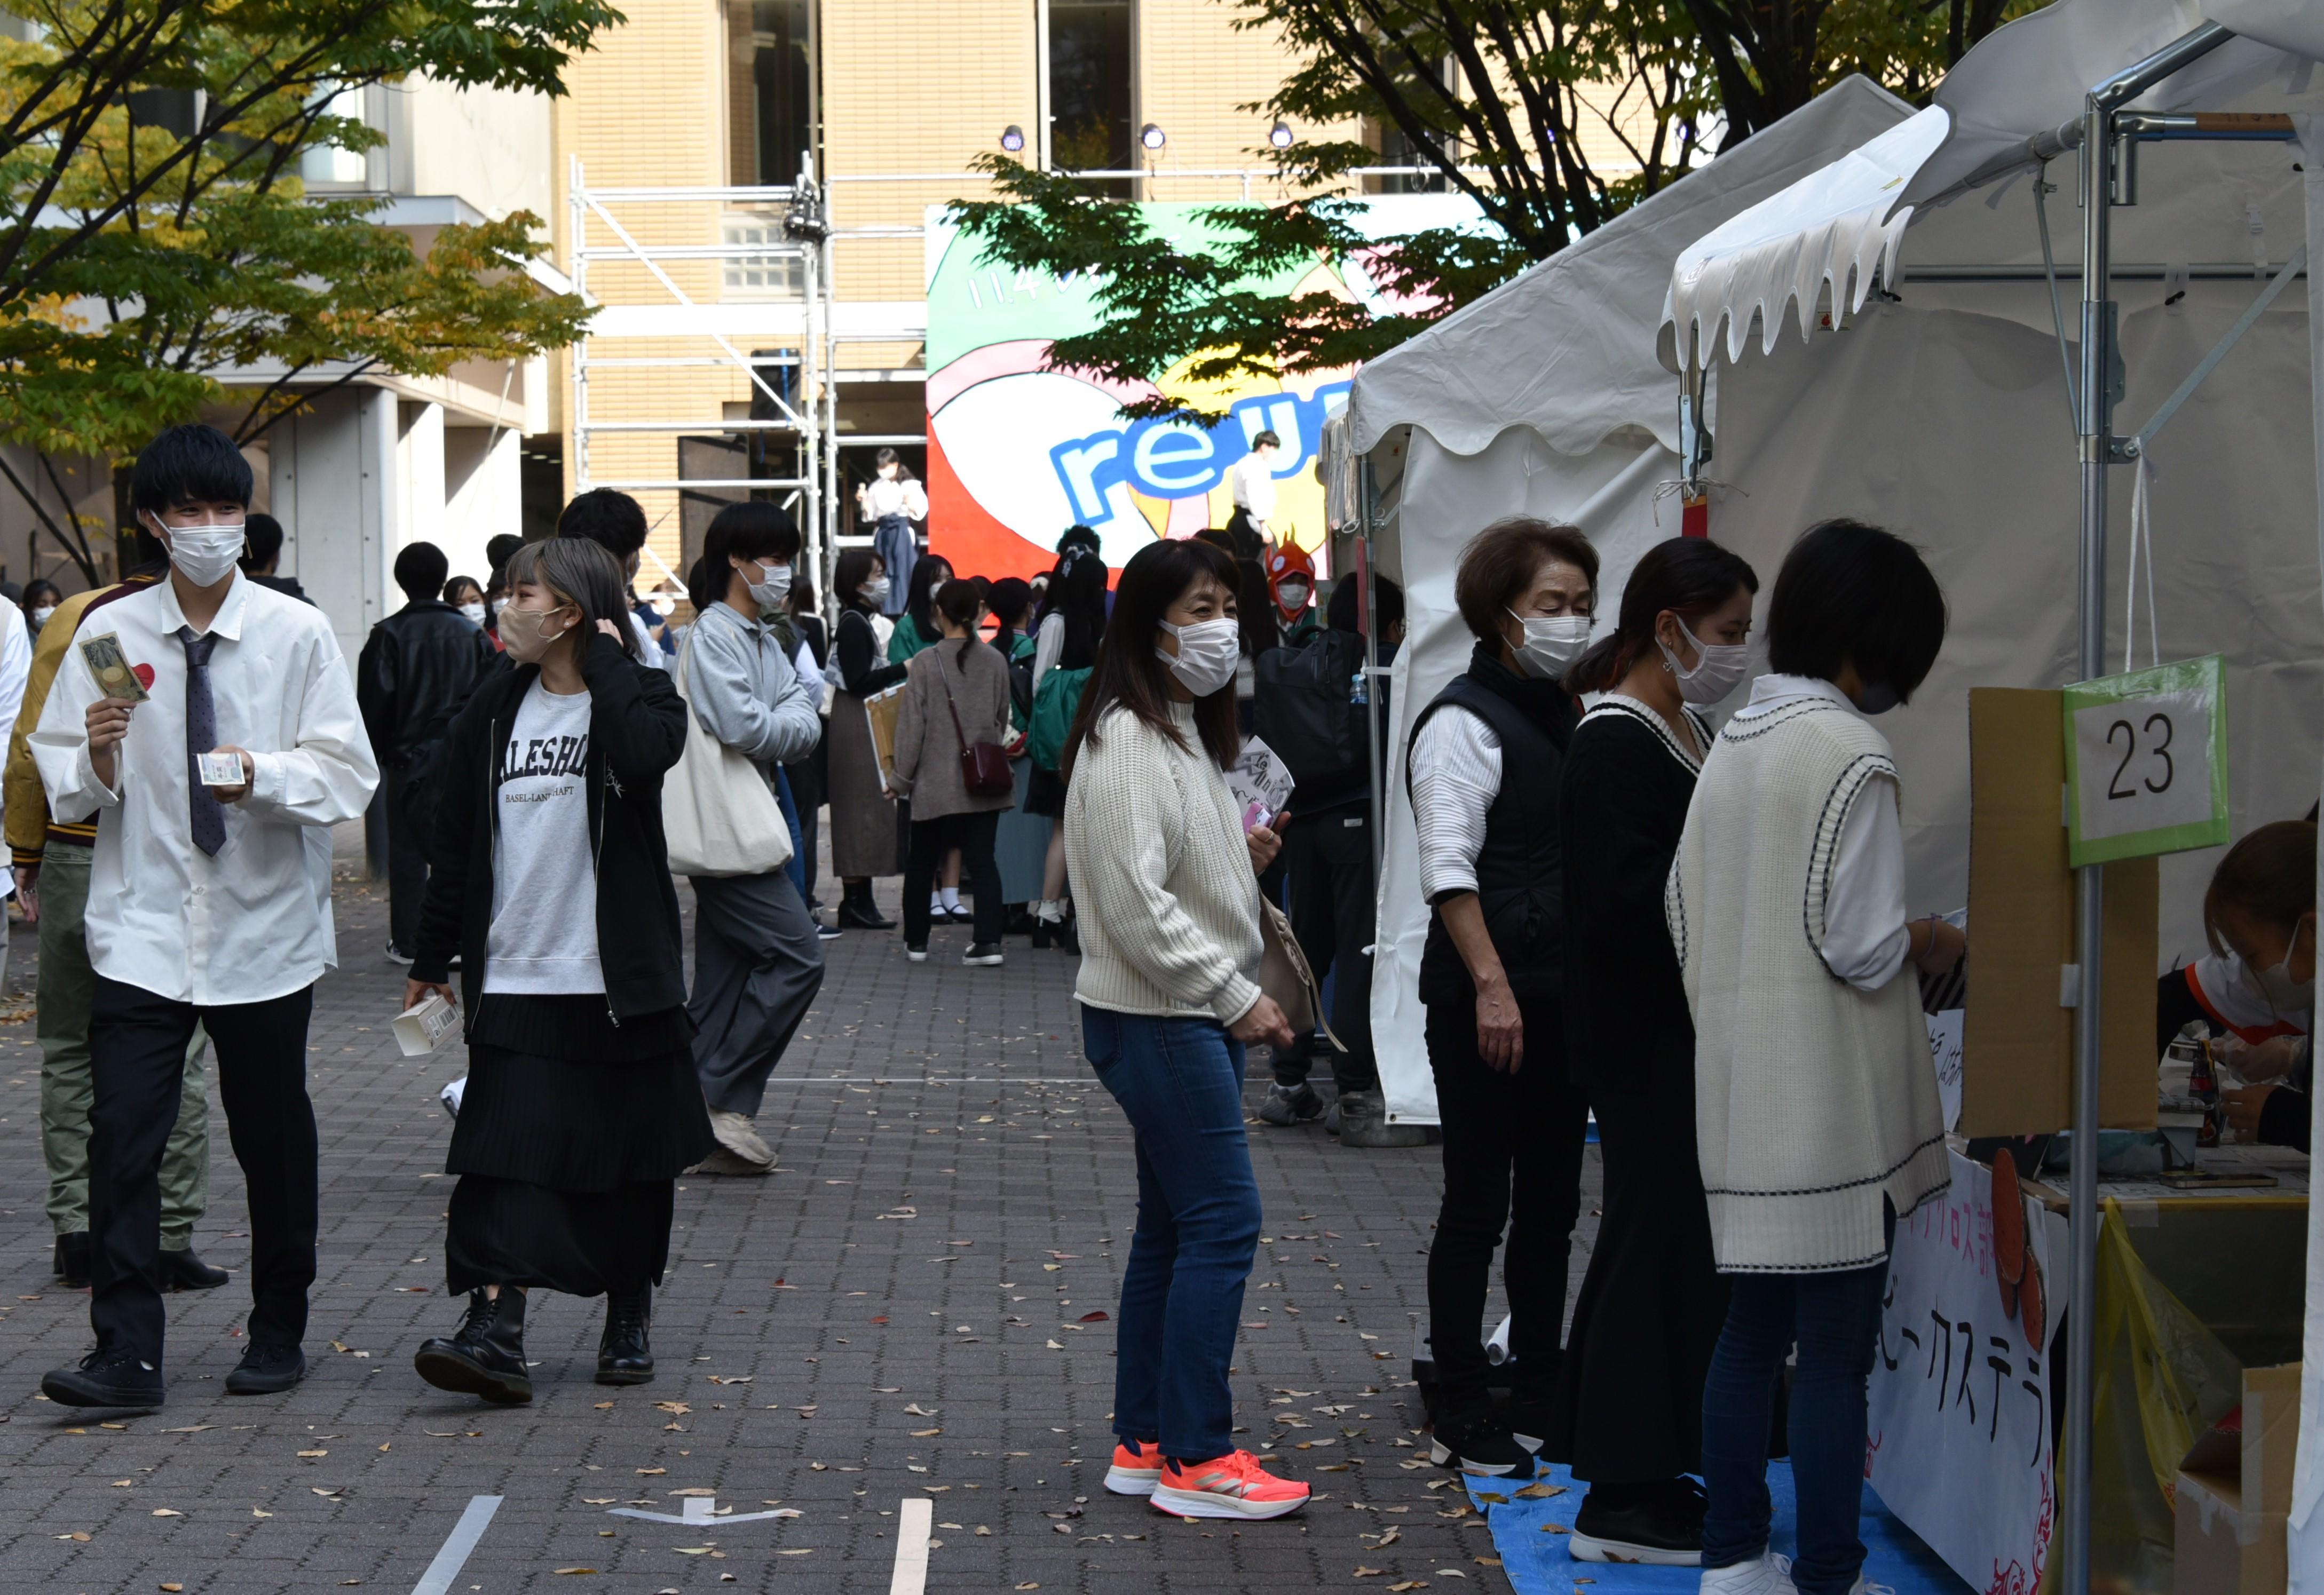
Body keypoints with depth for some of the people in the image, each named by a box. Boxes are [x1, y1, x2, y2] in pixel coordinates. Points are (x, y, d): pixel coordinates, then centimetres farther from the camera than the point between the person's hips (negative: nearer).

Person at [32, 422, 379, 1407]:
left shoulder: (297, 635, -3)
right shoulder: (109, 636, 2)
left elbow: (348, 777, -7)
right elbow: (61, 787, 4)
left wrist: (263, 775, -24)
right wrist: (97, 756, -17)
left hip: (264, 929, 0)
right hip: (142, 929, 0)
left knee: (273, 1139, 10)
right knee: (122, 1137, -9)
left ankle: (278, 1335, 26)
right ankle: (126, 1353, -6)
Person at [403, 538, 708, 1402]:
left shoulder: (640, 695, -2)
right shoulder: (495, 710, 9)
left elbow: (644, 754, -29)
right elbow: (457, 844, 13)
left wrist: (606, 659, -16)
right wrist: (432, 960, 15)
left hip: (620, 982, -2)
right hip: (515, 980, 2)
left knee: (630, 1157, 8)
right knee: (504, 1155, -8)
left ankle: (630, 1320, 24)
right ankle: (494, 1330, -14)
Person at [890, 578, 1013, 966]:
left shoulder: (925, 662, -9)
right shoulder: (995, 662, 0)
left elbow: (911, 724, -6)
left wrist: (901, 778, 2)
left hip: (936, 782, -2)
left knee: (922, 861, 12)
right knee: (982, 859, 2)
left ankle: (916, 941, 20)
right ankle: (988, 940, -8)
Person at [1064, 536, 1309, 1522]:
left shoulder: (1184, 731, 16)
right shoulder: (1125, 740, -16)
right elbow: (1135, 903, -22)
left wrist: (1241, 855, 6)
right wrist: (1237, 996, -19)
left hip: (1196, 1017, 10)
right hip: (1153, 1020, -10)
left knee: (1174, 1227, 12)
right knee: (1223, 1219, -10)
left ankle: (1145, 1443, 18)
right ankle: (1195, 1459, -5)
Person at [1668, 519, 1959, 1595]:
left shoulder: (1732, 745, 9)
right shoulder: (1849, 755, -15)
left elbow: (1684, 917, 13)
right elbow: (1862, 949, -17)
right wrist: (1929, 945, 3)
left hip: (1741, 1096, 8)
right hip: (1829, 1102, -8)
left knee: (1750, 1331, 14)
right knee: (1836, 1354, 0)